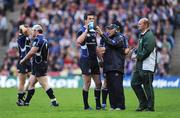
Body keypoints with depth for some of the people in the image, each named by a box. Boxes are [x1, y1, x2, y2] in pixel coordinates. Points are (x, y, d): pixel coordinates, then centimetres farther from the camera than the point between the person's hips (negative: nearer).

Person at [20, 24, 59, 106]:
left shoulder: (37, 40, -15)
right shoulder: (44, 40, 14)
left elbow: (31, 52, -20)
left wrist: (23, 60, -8)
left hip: (39, 65, -10)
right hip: (43, 64, 10)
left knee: (45, 85, -9)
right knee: (31, 83, 16)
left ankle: (54, 101, -12)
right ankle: (26, 101, 22)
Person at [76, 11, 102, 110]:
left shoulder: (94, 31, 15)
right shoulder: (82, 31, -9)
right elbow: (78, 41, -30)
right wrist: (87, 30, -27)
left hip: (94, 60, 8)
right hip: (86, 60, -8)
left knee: (98, 83, 7)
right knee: (87, 83, -4)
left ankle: (98, 104, 15)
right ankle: (86, 105, 4)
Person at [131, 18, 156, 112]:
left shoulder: (149, 36, -14)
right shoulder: (142, 35, 18)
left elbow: (147, 51, -22)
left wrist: (138, 56, -11)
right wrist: (135, 53, 9)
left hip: (147, 66, -10)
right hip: (140, 65, 10)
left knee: (147, 86, -6)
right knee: (134, 83, 11)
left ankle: (150, 107, 1)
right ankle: (143, 104, 18)